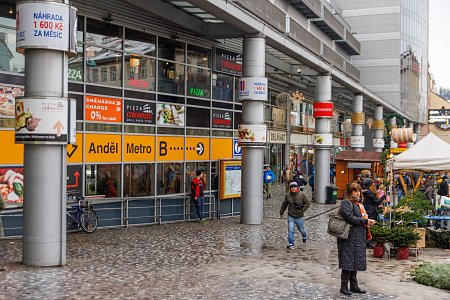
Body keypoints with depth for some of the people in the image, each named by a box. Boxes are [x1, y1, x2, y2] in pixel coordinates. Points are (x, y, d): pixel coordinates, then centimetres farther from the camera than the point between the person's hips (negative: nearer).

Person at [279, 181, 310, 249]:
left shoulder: (302, 195, -7)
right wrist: (281, 213, 18)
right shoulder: (288, 196, -1)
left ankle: (305, 235, 49)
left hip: (299, 216, -1)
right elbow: (284, 205, 12)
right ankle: (291, 244, 2)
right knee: (290, 230, -8)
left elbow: (307, 203, -2)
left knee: (301, 229, 14)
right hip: (291, 216, 1)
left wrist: (303, 210, -11)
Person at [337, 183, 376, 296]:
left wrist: (368, 221, 5)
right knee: (348, 261, -6)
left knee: (356, 261, 12)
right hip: (350, 237, -9)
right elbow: (350, 218, -19)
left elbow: (363, 216, 26)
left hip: (359, 237, 9)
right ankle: (344, 286, 0)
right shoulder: (346, 203, -9)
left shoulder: (359, 204, 20)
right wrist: (365, 221, -16)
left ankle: (354, 285, 19)